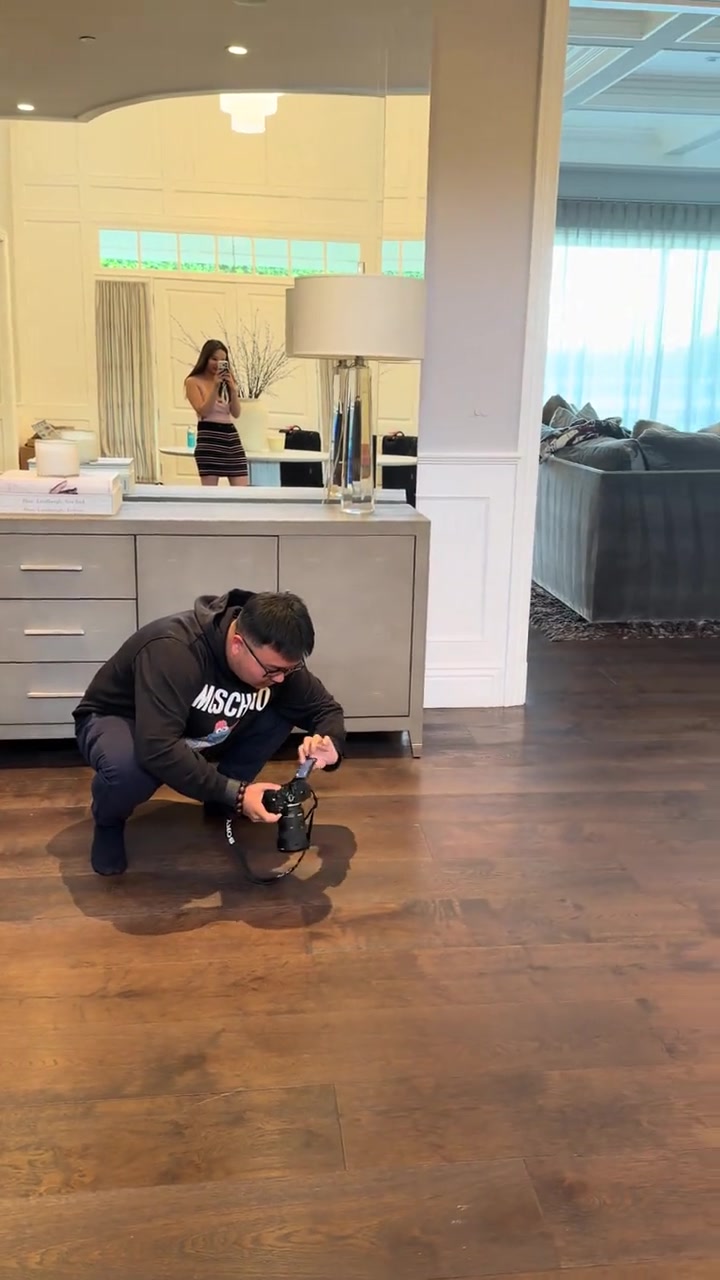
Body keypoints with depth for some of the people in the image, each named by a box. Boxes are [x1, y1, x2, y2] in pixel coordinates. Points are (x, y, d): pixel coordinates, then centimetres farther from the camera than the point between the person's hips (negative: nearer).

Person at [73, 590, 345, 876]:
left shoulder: (275, 657, -19)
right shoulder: (174, 649, -39)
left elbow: (326, 708, -7)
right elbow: (157, 749, -46)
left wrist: (331, 746, -30)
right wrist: (235, 793, -43)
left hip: (196, 734, 6)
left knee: (282, 711, -17)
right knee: (130, 768, -41)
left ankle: (221, 805, 3)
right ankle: (108, 821, -5)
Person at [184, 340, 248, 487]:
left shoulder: (227, 381, 14)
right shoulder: (194, 381, 0)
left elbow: (236, 413, 6)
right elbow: (203, 411, -11)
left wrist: (233, 389, -8)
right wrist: (215, 386, -15)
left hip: (231, 435, 5)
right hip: (209, 437, -5)